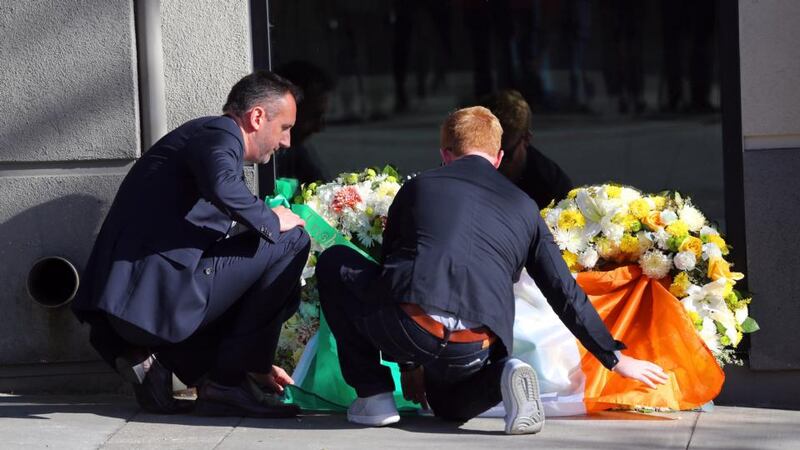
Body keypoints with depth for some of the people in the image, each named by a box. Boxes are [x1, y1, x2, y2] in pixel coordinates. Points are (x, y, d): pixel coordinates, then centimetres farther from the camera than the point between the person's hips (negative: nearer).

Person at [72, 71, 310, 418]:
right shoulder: (219, 133, 0)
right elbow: (222, 187, -27)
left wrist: (254, 363, 36)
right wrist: (271, 221, -6)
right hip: (163, 295, -10)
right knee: (290, 242, -3)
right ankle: (227, 383, -2)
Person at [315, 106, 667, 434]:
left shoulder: (417, 187, 22)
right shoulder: (523, 207, 24)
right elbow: (565, 293, 24)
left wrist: (407, 363, 41)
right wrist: (616, 359, 34)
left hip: (408, 327, -3)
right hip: (473, 350, 3)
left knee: (334, 263, 27)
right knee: (447, 404, 37)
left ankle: (374, 395, 18)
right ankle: (501, 376, 0)